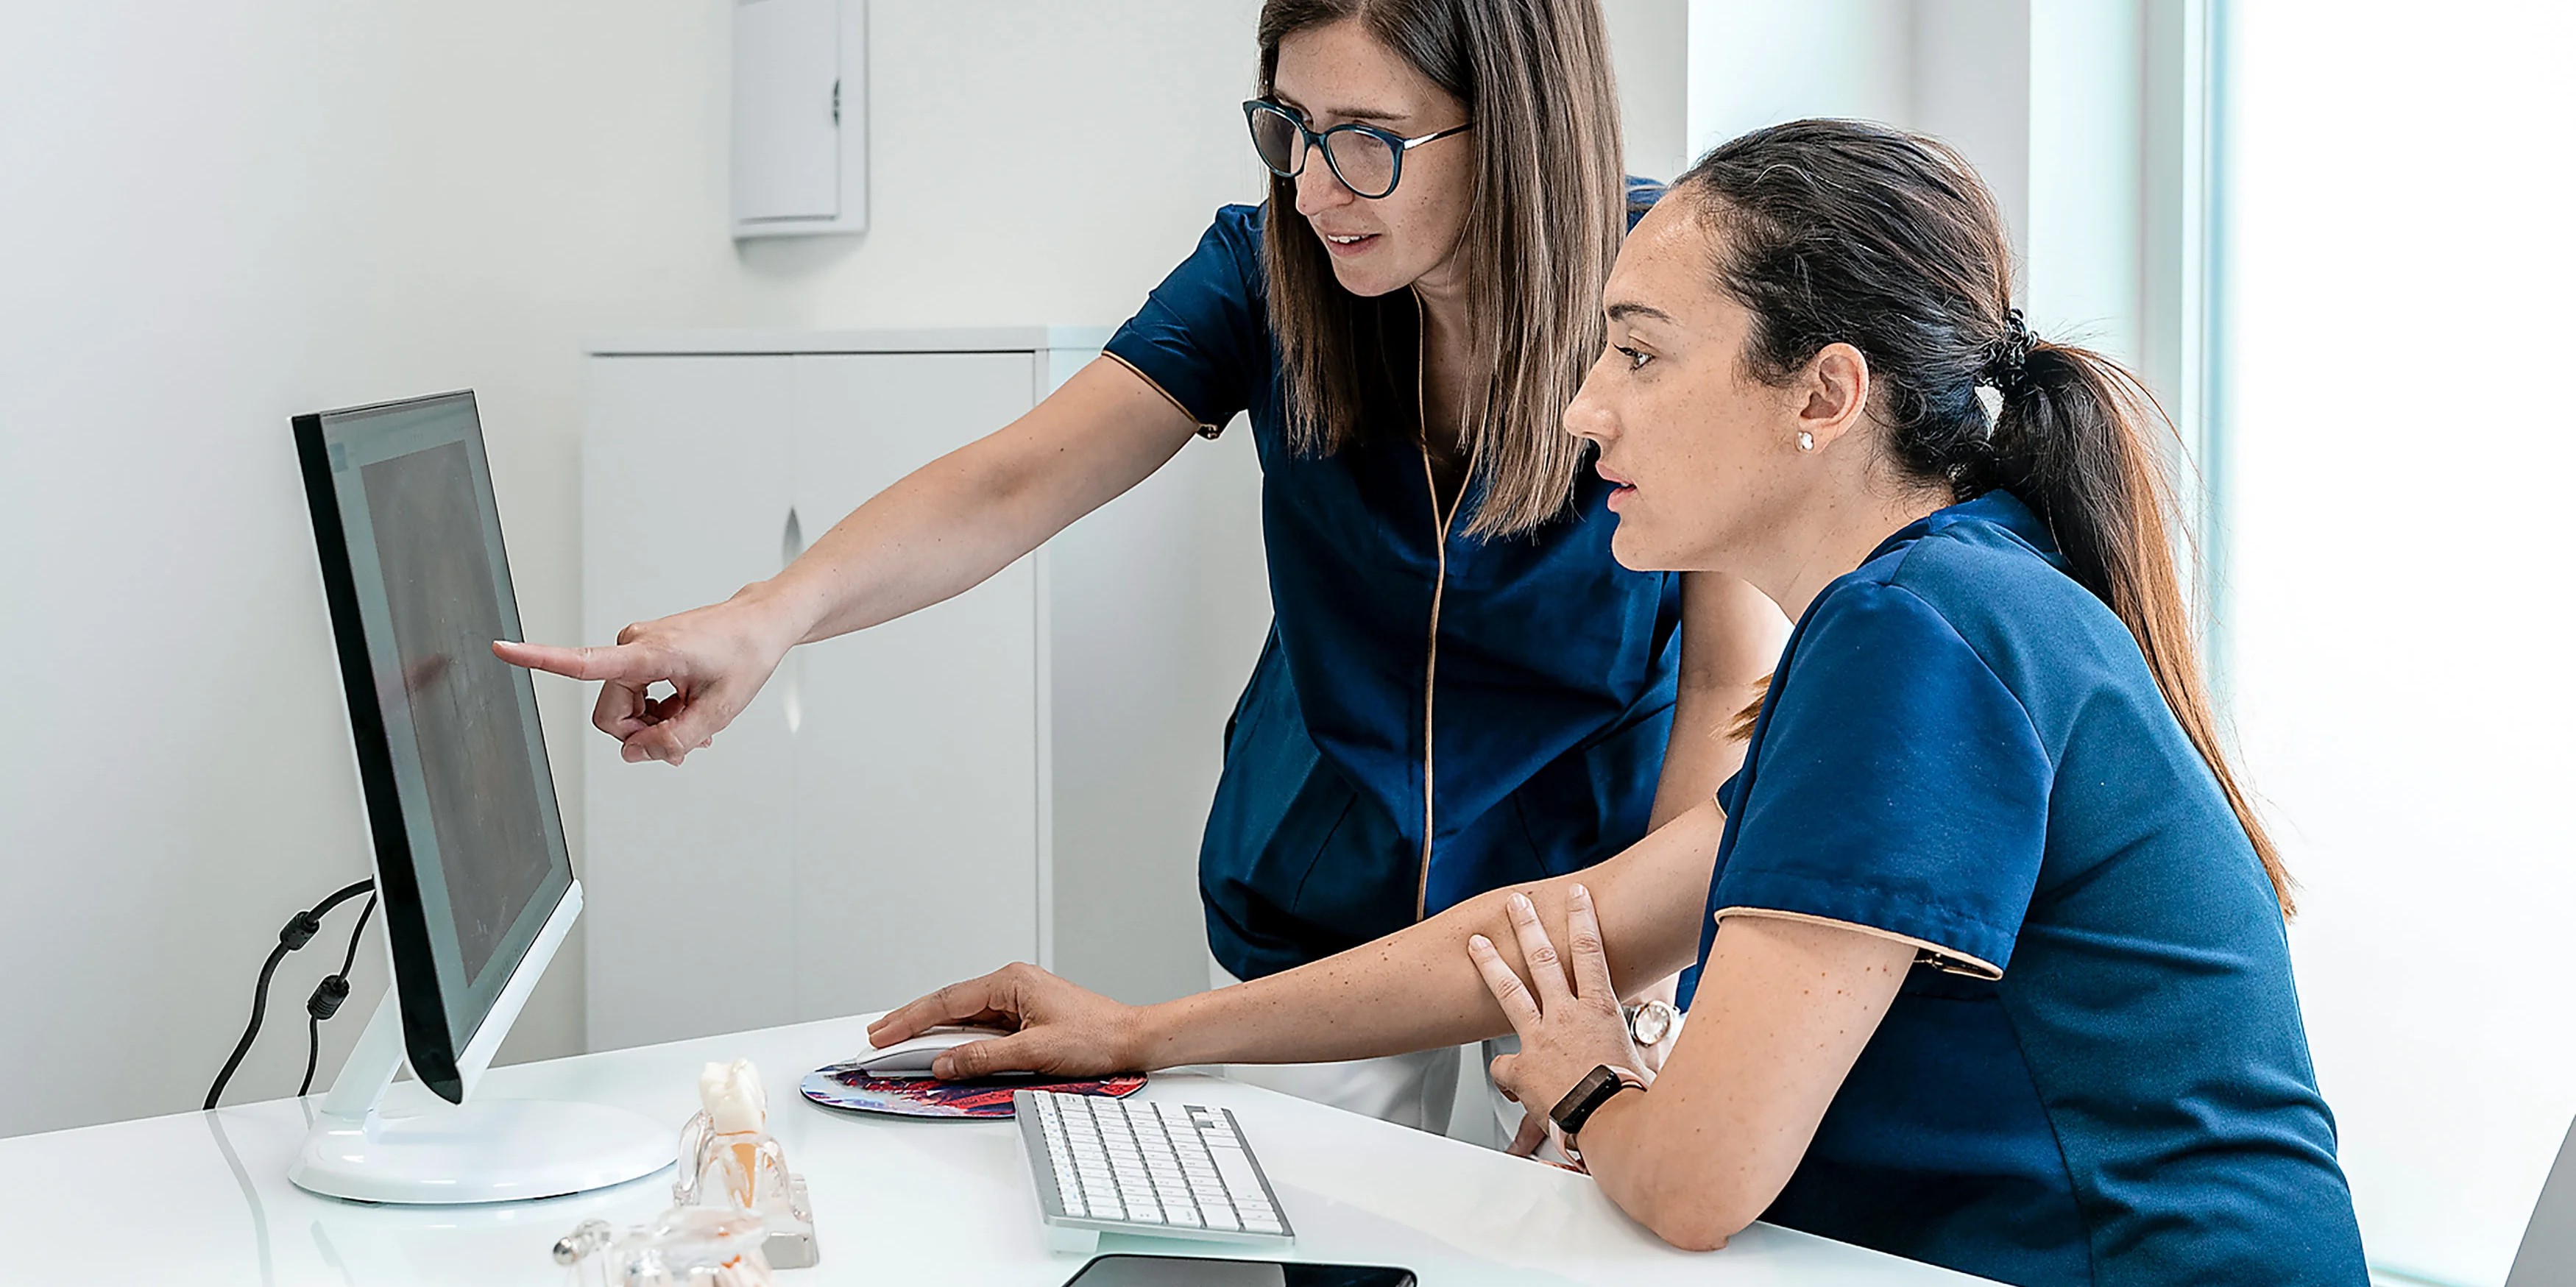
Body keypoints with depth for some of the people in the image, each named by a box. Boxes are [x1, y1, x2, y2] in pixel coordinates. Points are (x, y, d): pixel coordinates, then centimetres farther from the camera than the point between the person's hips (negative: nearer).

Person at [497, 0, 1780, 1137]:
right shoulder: (1265, 271, -11)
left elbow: (1736, 676, -14)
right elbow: (1009, 486, -21)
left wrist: (1634, 993, -17)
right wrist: (769, 615, -38)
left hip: (1579, 911, -2)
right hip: (1313, 916, 2)